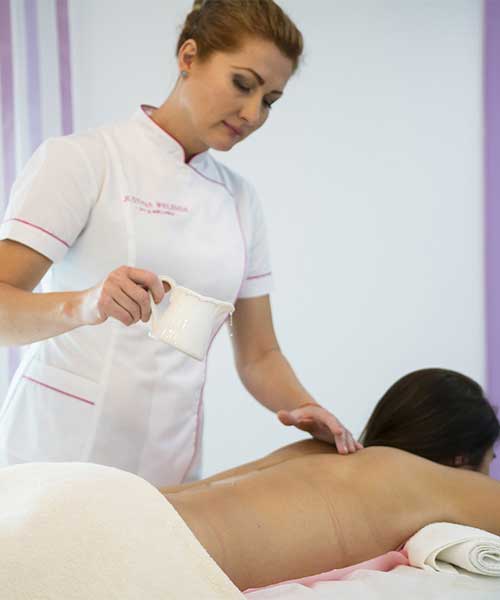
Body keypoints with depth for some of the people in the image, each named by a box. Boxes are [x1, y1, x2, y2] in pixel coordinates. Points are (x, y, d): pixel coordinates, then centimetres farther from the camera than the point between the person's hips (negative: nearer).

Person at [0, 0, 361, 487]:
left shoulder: (239, 199, 8)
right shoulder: (79, 160, -8)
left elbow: (258, 355, 11)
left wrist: (301, 406, -9)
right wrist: (81, 306, -34)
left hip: (170, 468, 5)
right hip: (61, 452, -5)